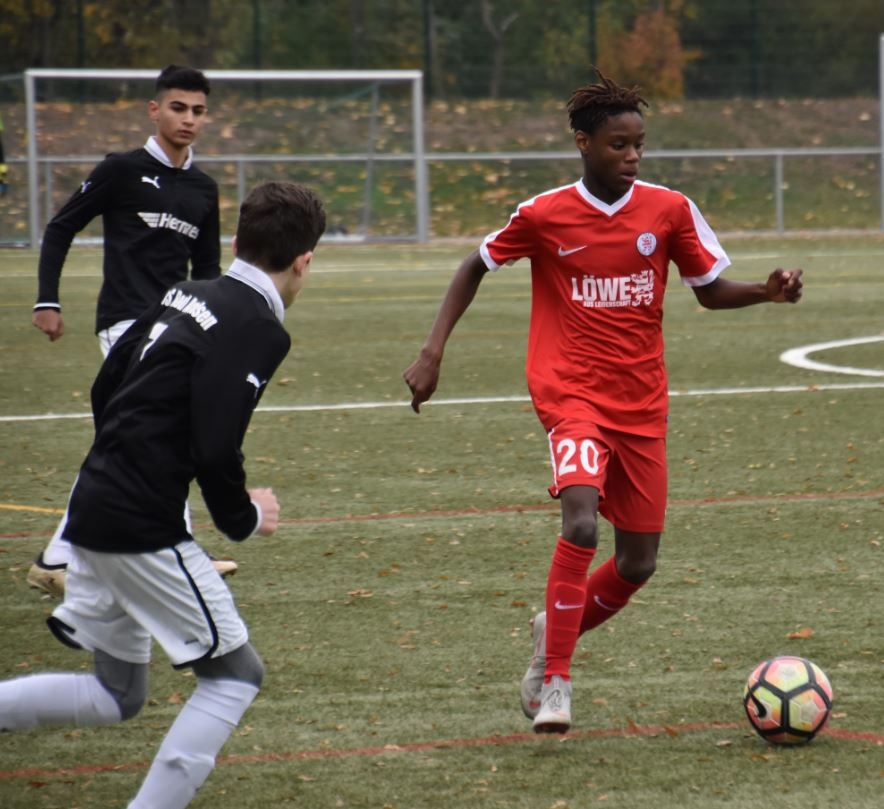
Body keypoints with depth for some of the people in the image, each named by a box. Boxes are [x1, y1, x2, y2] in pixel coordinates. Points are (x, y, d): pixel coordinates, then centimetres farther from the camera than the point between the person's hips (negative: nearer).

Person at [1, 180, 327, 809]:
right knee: (235, 673, 4)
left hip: (95, 514, 9)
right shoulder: (258, 329, -14)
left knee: (117, 697, 19)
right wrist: (244, 518, -4)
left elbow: (105, 389, 18)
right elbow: (216, 449, -22)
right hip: (143, 532, -9)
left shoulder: (186, 297, 12)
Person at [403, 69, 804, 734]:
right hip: (570, 391, -4)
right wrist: (433, 353, 1)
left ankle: (557, 633, 35)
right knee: (581, 519, -28)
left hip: (641, 403, 4)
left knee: (638, 565, 6)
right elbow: (476, 267, 9)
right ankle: (555, 681, -20)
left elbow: (711, 291, 10)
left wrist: (769, 291, -11)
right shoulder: (544, 216, -6)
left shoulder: (669, 210, 0)